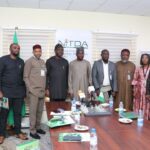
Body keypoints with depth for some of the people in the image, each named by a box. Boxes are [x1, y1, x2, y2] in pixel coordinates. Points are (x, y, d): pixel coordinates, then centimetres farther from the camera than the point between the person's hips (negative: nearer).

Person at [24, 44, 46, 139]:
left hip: (42, 91, 6)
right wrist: (30, 89, -13)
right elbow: (26, 77, -7)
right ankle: (32, 131, 8)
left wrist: (45, 89, 13)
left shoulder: (43, 62, 14)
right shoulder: (29, 61, -5)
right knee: (33, 111, -2)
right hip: (34, 91, -6)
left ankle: (38, 127, 25)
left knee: (40, 111, 12)